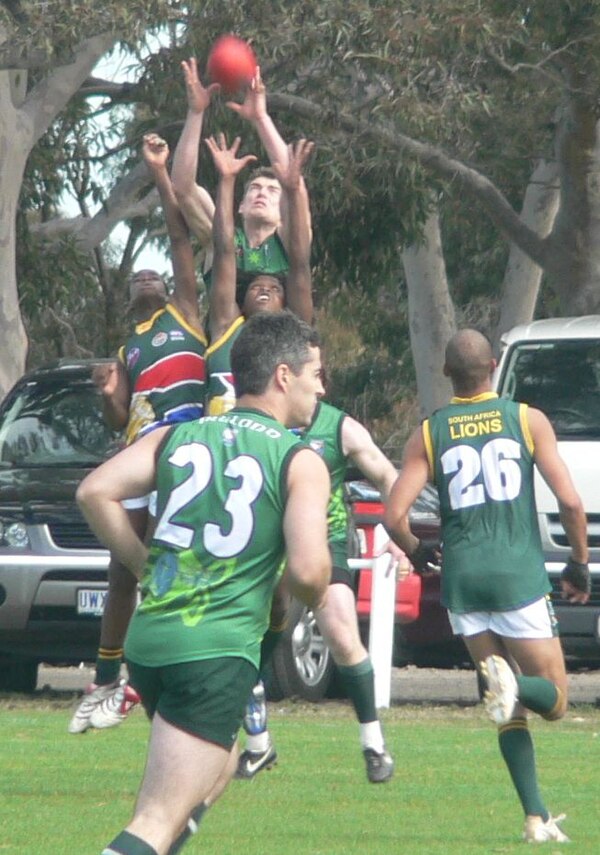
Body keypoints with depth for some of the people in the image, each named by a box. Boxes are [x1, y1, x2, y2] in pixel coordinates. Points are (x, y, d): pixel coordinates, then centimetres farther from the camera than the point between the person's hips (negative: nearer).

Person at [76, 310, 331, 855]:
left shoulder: (179, 437, 12)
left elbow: (95, 492, 1)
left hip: (147, 641, 6)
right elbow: (308, 569, -15)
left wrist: (144, 564, 12)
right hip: (218, 653, -6)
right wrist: (317, 599, 8)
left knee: (211, 773, 30)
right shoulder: (301, 463, -2)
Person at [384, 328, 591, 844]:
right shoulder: (527, 420, 2)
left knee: (510, 711, 12)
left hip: (462, 575, 2)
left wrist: (416, 552, 18)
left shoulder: (428, 434, 5)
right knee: (554, 699, 7)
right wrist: (579, 565, 10)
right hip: (519, 572, -2)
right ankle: (511, 684, -28)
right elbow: (570, 501, -4)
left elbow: (395, 515, -3)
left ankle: (537, 819, -1)